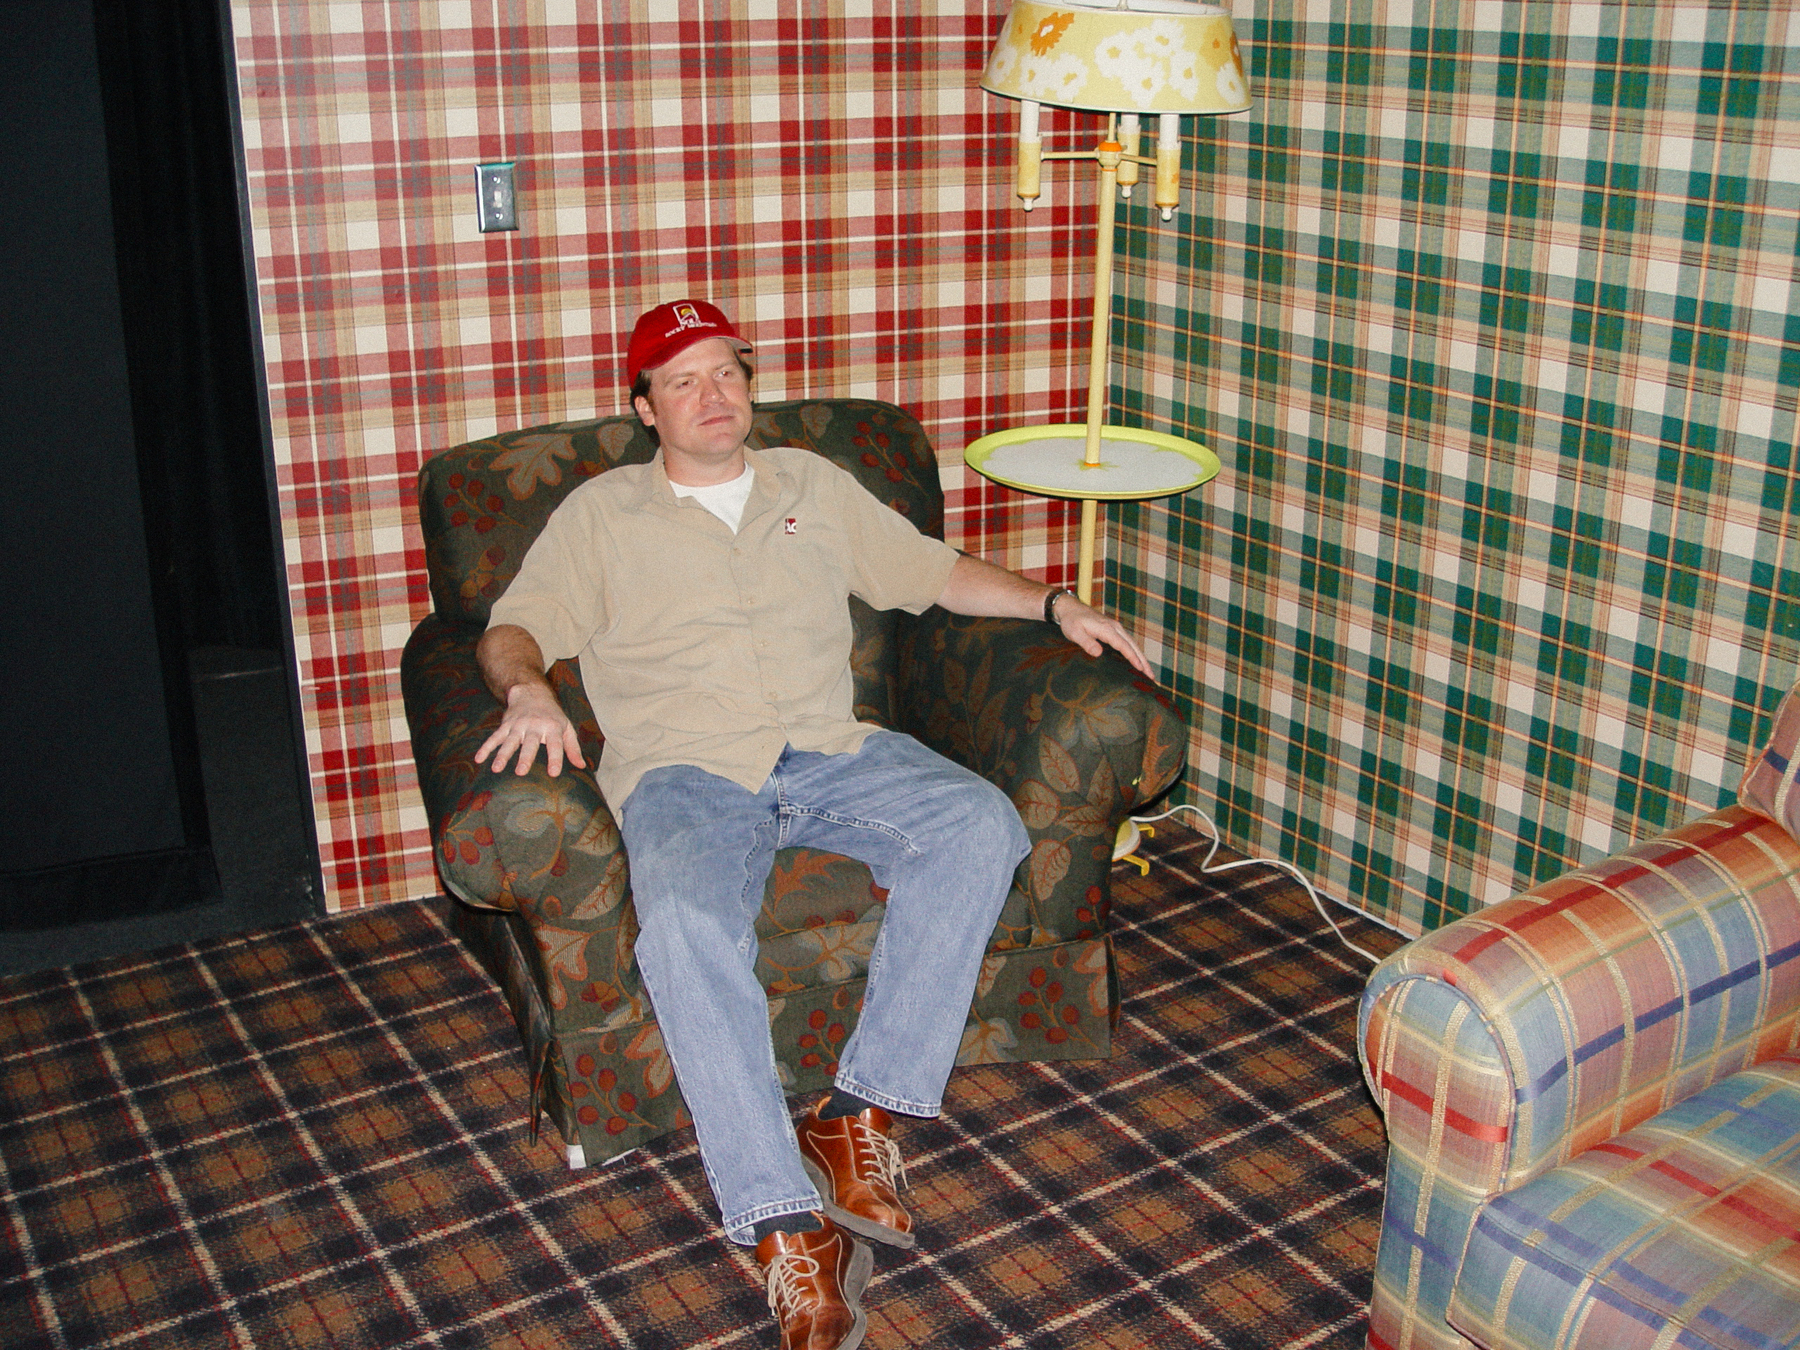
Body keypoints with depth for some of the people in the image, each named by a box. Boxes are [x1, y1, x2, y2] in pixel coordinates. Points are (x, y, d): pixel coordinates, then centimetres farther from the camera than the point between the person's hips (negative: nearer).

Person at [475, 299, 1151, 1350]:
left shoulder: (814, 484, 22)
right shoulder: (600, 515, 15)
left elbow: (934, 572, 25)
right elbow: (513, 629, 6)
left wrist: (1054, 603, 11)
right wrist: (529, 690, -18)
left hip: (834, 754, 3)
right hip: (687, 774, -2)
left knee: (982, 825, -26)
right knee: (686, 921, -36)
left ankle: (863, 1113, -22)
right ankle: (789, 1225, -32)